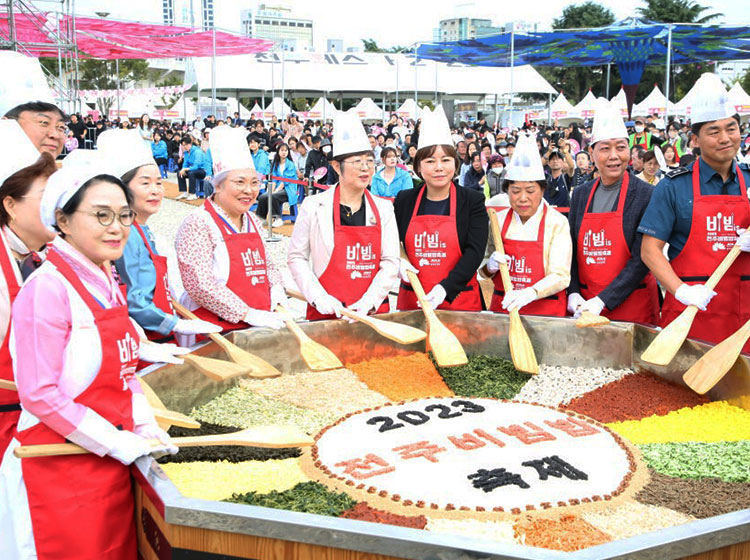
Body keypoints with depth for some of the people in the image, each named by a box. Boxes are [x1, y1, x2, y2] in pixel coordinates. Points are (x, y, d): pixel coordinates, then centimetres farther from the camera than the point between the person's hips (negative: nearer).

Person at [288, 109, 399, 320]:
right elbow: (296, 257, 1)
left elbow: (390, 262, 2)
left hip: (373, 310, 2)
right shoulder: (314, 206, -1)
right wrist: (318, 297, -11)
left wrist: (369, 301, -10)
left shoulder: (383, 208, 6)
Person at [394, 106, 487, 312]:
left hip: (459, 300, -2)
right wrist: (397, 262, -7)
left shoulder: (473, 200, -1)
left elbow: (475, 251, -9)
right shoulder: (404, 200, 7)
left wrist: (446, 287, -22)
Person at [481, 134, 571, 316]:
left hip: (545, 310, -3)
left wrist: (531, 293, -28)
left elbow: (561, 276, -11)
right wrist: (490, 267, -9)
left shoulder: (557, 223, -5)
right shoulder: (498, 220, 5)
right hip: (502, 308, 3)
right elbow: (484, 271, 13)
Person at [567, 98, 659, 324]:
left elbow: (642, 259, -12)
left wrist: (603, 301, -19)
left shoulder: (646, 194, -7)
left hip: (632, 307, -3)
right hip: (585, 307, 4)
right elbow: (571, 250, 8)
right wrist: (573, 294, -7)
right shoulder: (581, 194, 7)